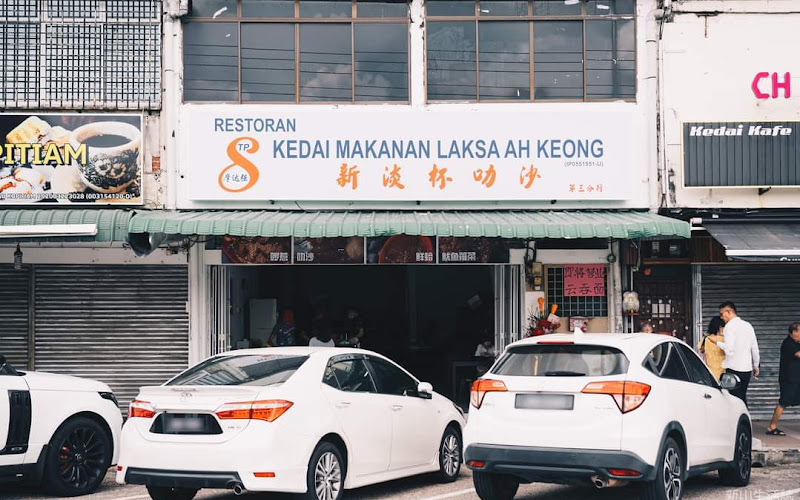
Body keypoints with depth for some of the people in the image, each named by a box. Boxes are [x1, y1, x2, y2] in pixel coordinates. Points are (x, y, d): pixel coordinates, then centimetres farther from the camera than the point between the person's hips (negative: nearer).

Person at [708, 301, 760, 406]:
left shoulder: (730, 326, -9)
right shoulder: (748, 325, 13)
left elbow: (729, 348, -20)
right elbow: (755, 349, 16)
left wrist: (717, 342, -5)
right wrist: (756, 366, 25)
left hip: (734, 368, -7)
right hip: (747, 368, 7)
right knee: (742, 398, 14)